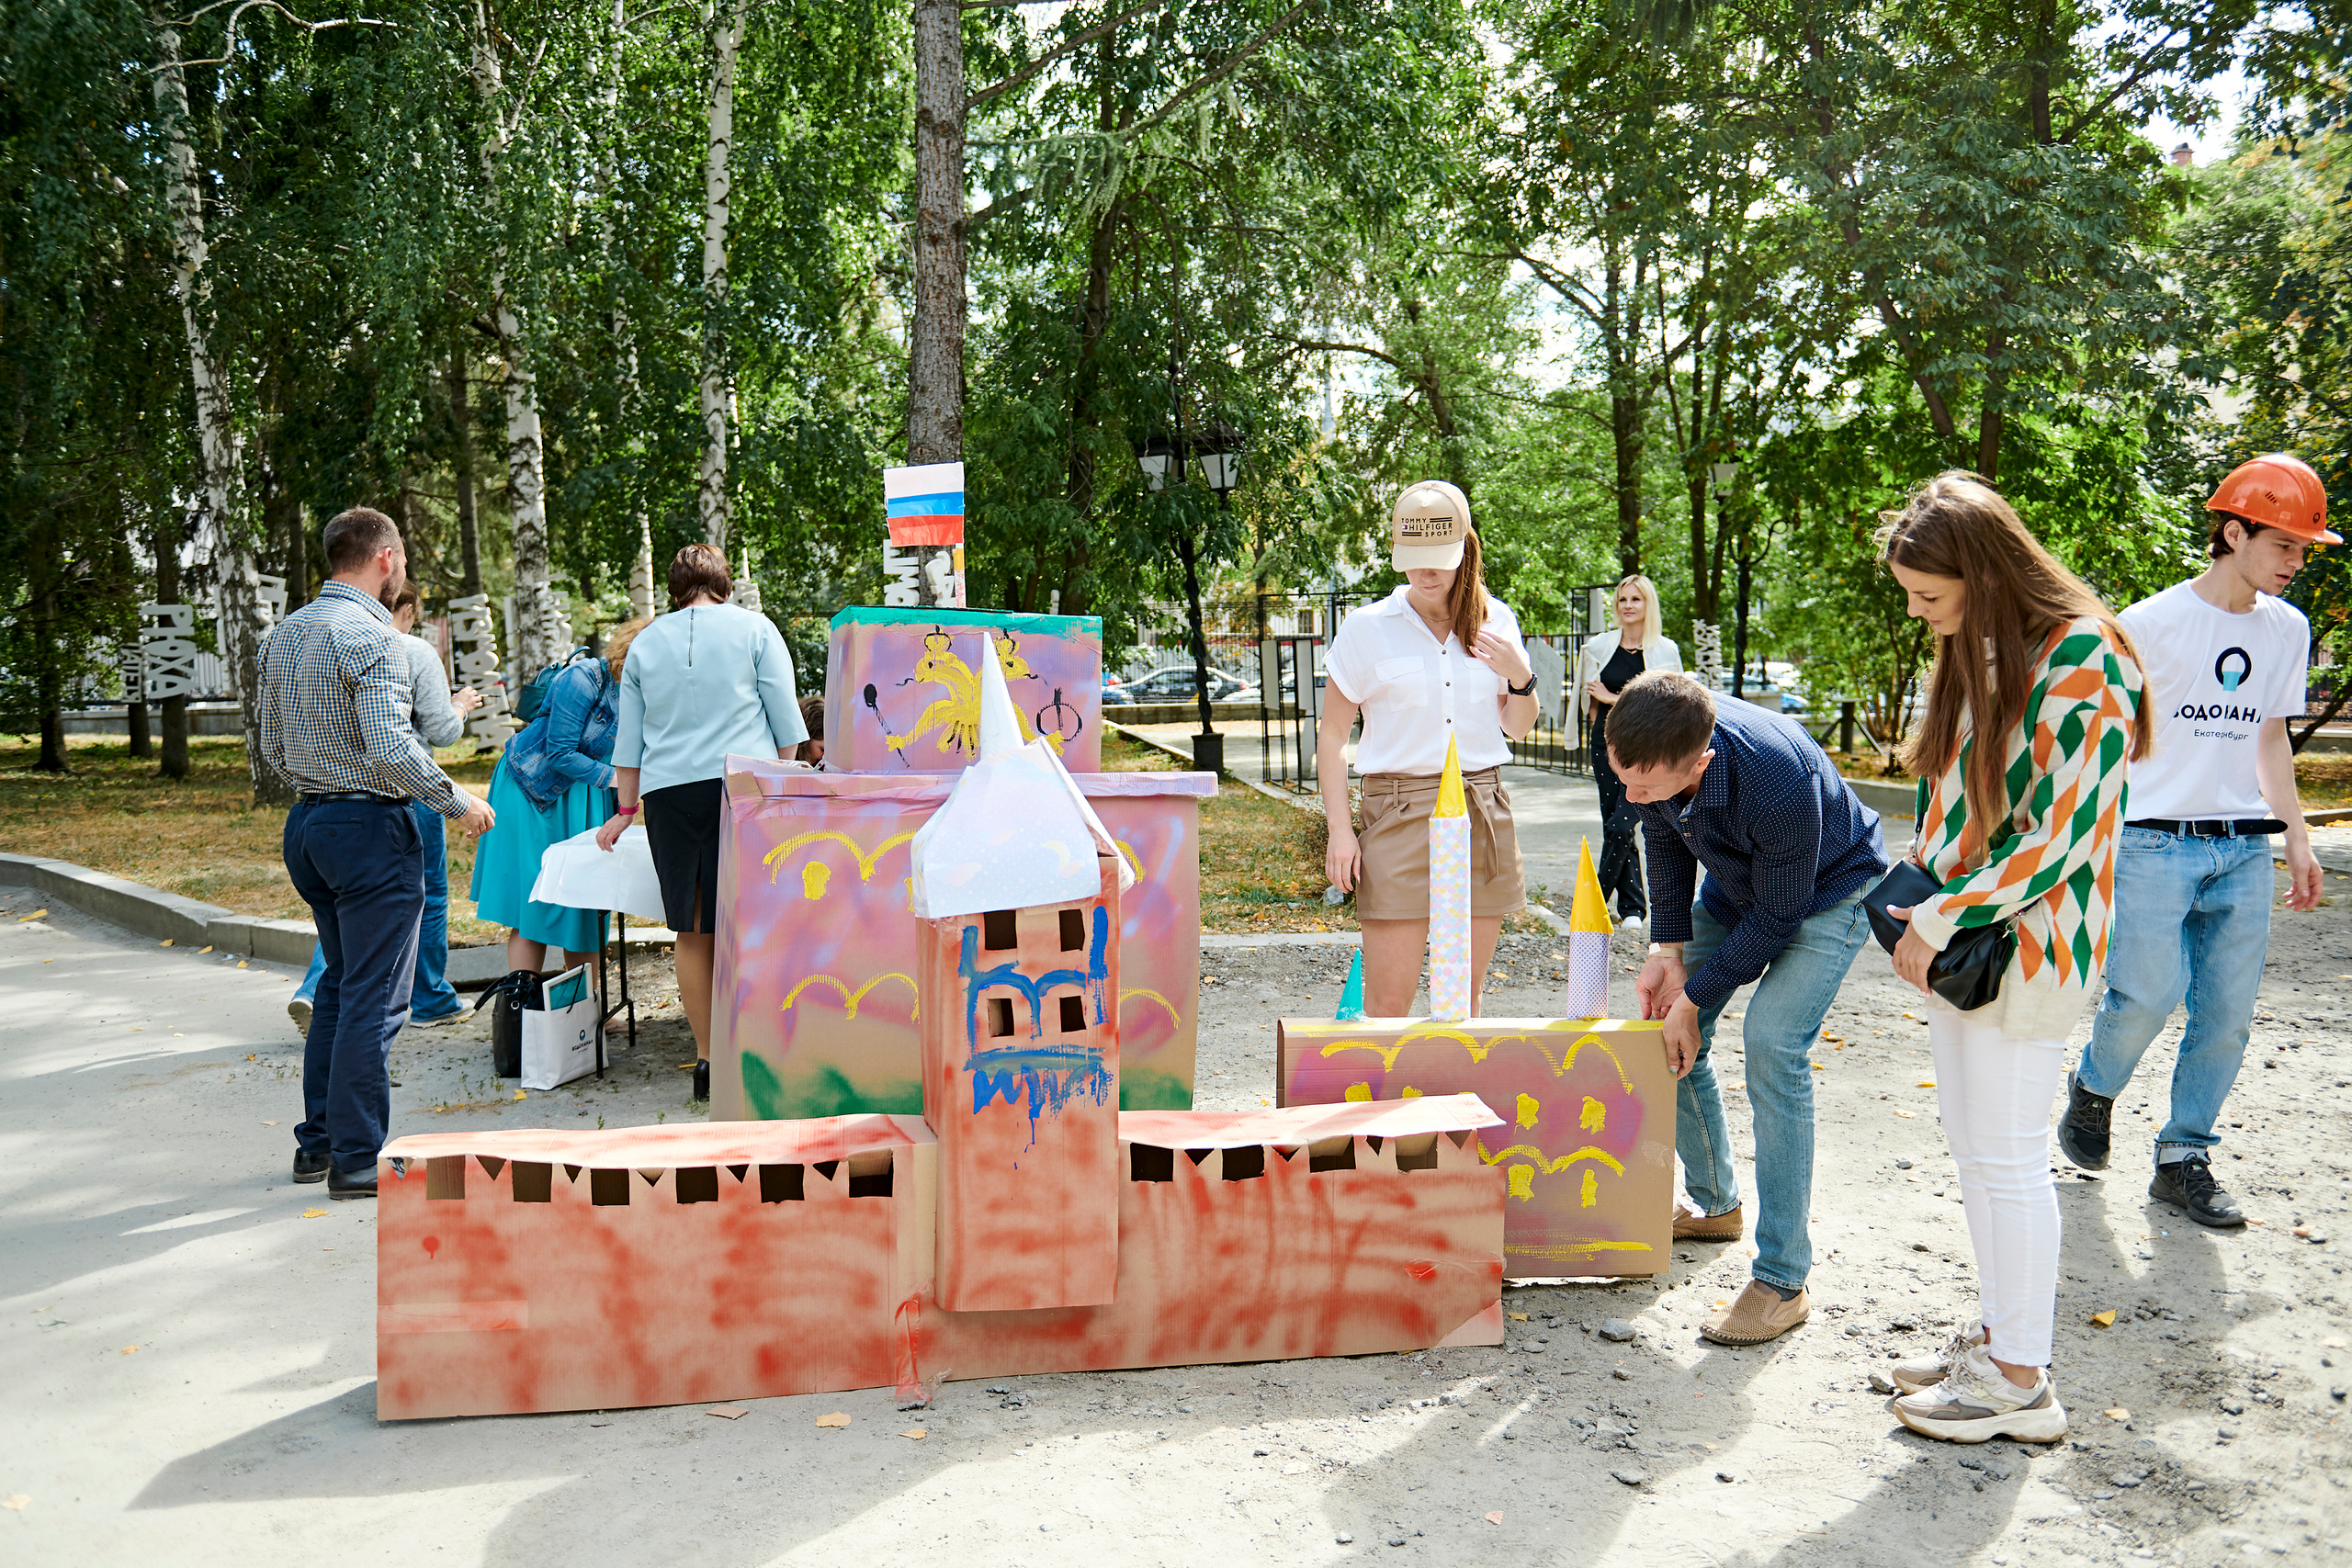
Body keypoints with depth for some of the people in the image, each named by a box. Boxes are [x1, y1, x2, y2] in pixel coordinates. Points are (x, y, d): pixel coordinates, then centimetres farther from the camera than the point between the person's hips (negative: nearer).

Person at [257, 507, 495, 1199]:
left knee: (339, 984, 19)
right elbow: (391, 746, -24)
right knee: (373, 998, -2)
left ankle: (318, 1141, 25)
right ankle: (356, 1160, 3)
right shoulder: (371, 634, -16)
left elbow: (273, 746, 17)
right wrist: (459, 803, -14)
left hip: (306, 822, 9)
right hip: (371, 827, -9)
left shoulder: (284, 634, 13)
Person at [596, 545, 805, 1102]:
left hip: (667, 791, 3)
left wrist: (626, 810, 25)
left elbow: (629, 738, 19)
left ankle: (707, 1059, 9)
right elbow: (786, 721, 4)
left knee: (692, 932, 7)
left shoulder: (644, 642, 15)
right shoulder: (754, 629, 7)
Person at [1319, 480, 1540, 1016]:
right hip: (1398, 811, -3)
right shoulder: (1366, 627, -1)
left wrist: (1521, 678, -2)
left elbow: (1517, 728, 19)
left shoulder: (1495, 621, 9)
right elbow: (1331, 735, 4)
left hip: (1483, 810, 3)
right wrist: (1338, 828, -5)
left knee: (1465, 996, 9)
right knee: (1389, 1000, -7)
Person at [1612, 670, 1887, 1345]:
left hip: (1829, 891, -7)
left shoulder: (1779, 785, -42)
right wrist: (1669, 949, -9)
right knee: (1673, 1031, 5)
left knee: (1772, 1044, -22)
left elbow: (1776, 918, -28)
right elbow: (1665, 844, -3)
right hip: (1736, 883, 7)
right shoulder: (1648, 753, -24)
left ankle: (1782, 1282, -15)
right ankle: (1714, 1204, 28)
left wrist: (1693, 997, -20)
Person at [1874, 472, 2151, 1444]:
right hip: (1953, 938, 8)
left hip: (2025, 944, -8)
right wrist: (1918, 906, 6)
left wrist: (1944, 918, -17)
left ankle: (2022, 1384, 11)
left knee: (2007, 1158, -1)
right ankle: (1997, 1334, 28)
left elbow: (2063, 834, -20)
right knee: (1972, 1146, 14)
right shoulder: (1973, 651, 9)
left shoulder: (2080, 662, -17)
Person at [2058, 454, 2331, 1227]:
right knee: (2149, 992, -13)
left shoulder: (2288, 630, 11)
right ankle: (2094, 1089, 17)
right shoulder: (2153, 623, -5)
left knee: (2228, 1014, 3)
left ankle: (2184, 1157, 17)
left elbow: (2271, 736, 21)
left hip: (2245, 848, 5)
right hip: (2158, 839, -5)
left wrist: (2297, 835, 17)